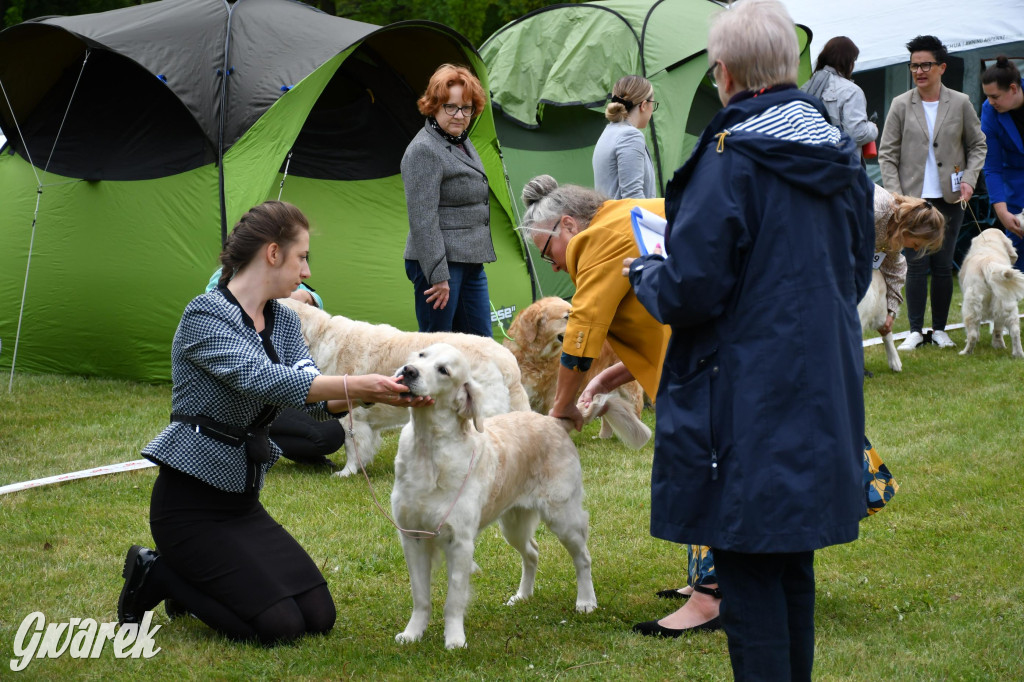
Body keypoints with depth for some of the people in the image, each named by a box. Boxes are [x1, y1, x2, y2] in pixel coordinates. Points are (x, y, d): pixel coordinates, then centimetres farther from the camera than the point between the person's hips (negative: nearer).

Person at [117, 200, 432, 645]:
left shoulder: (284, 321, 8)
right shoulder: (205, 316, -18)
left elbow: (313, 398, -5)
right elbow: (261, 379, -33)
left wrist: (374, 394, -25)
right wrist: (354, 386, -39)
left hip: (243, 499, 8)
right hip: (190, 502, -8)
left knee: (318, 617, 1)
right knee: (278, 625, -16)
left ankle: (189, 580, 18)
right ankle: (154, 575, 4)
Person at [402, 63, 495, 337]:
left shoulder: (463, 143, 15)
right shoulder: (424, 150, -14)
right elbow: (423, 220, -20)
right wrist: (438, 276, -22)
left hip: (470, 261, 9)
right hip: (439, 263, -9)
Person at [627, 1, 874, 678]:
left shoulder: (731, 157, -17)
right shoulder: (841, 155, 6)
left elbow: (690, 290, -19)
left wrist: (645, 274, 2)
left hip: (748, 408, -7)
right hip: (823, 395, 8)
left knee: (748, 569, -1)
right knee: (794, 563, 18)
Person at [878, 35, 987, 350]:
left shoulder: (960, 103, 3)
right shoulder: (901, 105, 1)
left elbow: (977, 145, 12)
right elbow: (887, 154, 3)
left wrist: (969, 180, -3)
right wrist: (895, 195, -6)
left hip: (949, 198, 1)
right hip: (913, 197, -1)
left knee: (943, 265, 5)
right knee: (916, 264, -3)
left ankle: (940, 329, 16)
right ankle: (915, 330, 6)